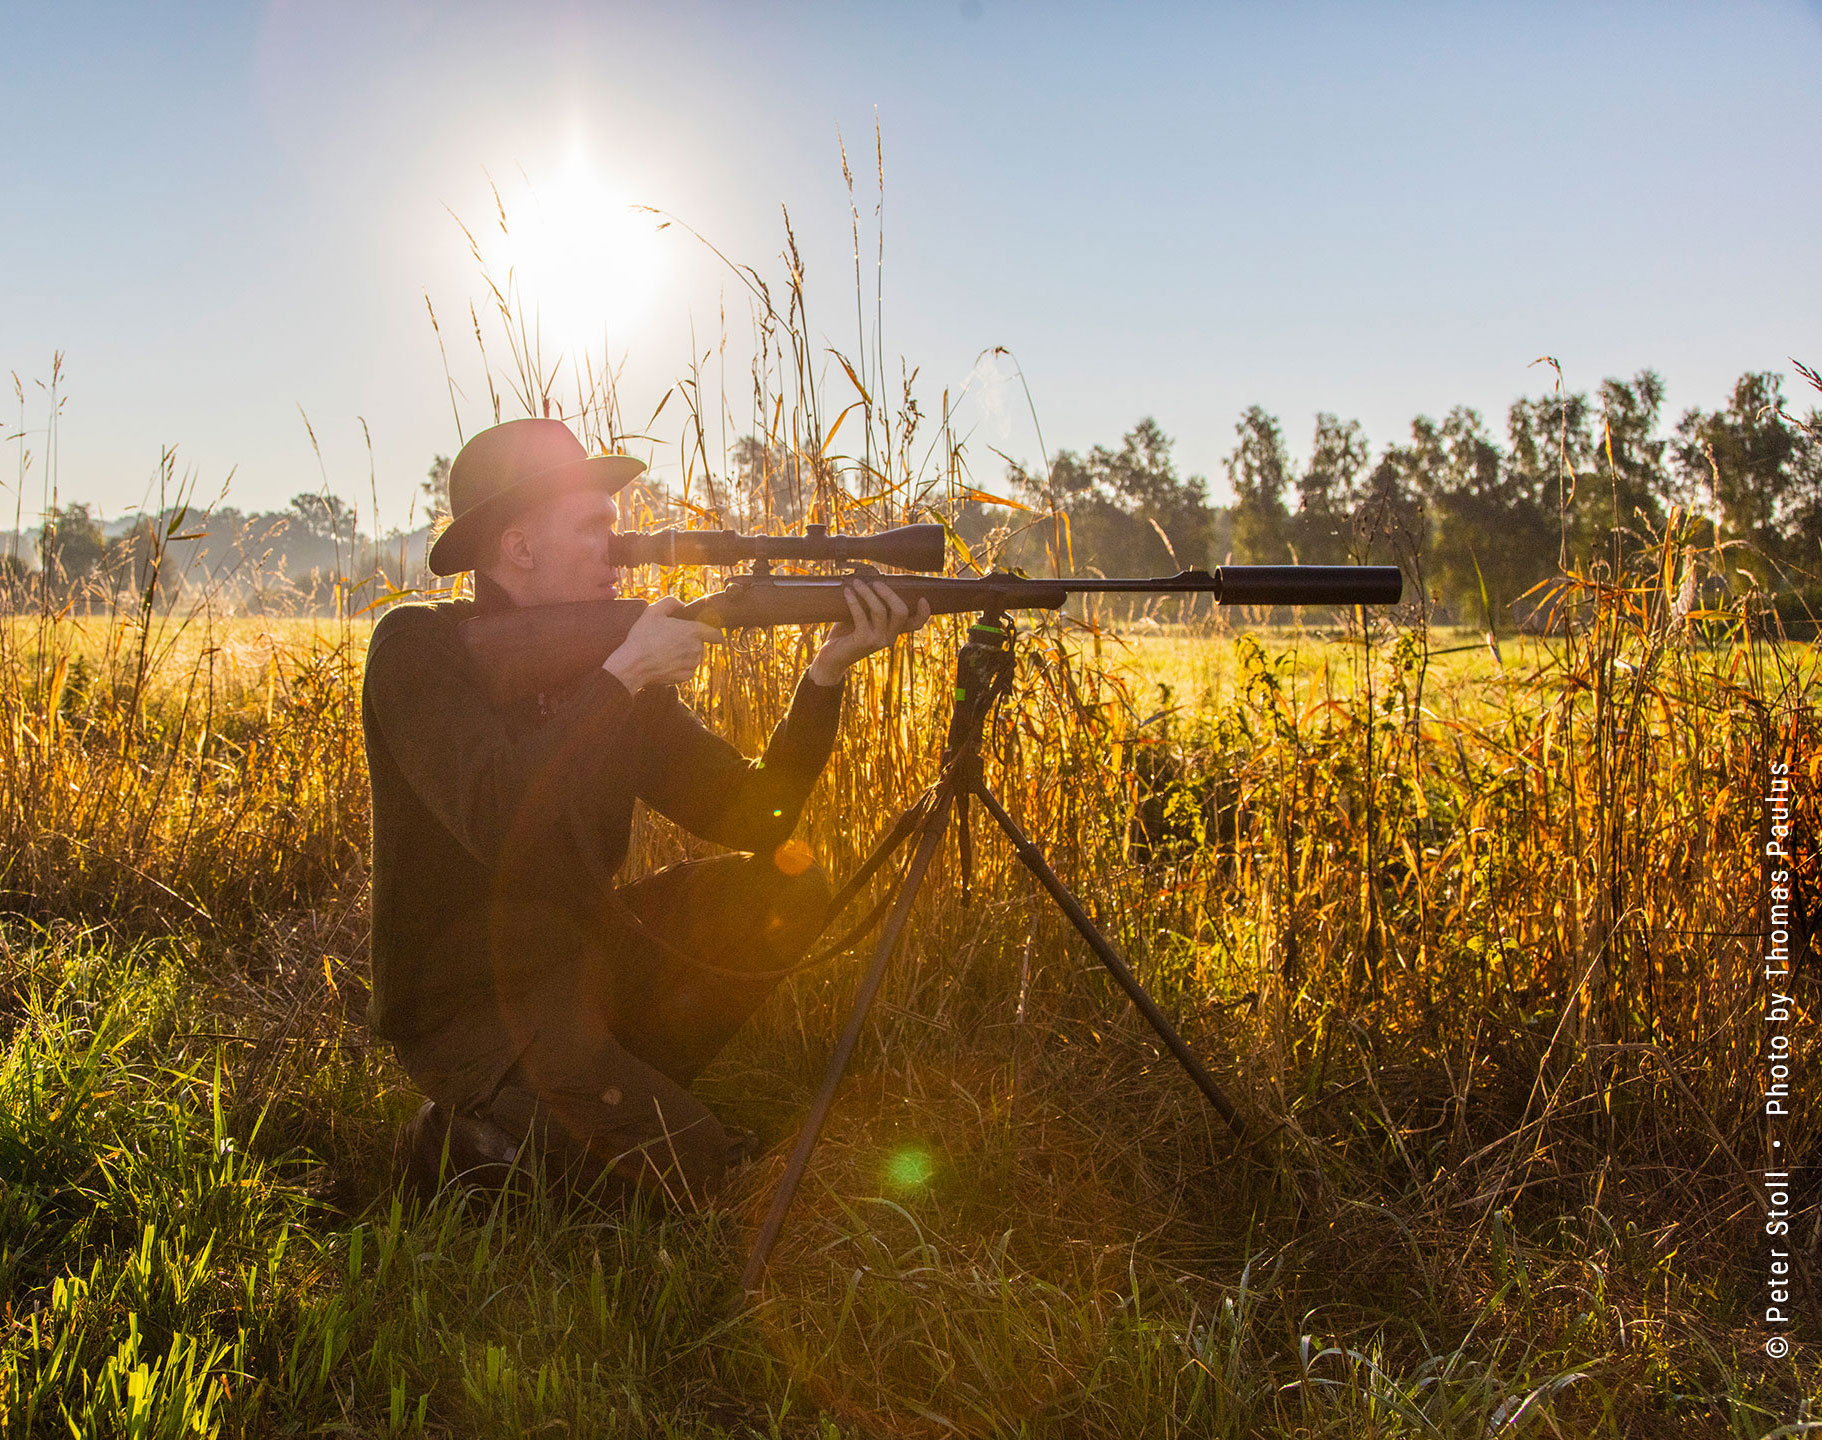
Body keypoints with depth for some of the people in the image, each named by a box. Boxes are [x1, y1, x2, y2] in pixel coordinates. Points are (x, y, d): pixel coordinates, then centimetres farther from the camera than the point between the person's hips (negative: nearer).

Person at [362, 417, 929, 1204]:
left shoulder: (610, 661, 2)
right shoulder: (419, 648, -15)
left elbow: (750, 815, -3)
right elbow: (500, 823, -32)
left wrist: (826, 673, -15)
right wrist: (623, 675, -25)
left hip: (584, 958, 7)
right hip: (472, 1013, -7)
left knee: (787, 882, -8)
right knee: (693, 1168, -21)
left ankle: (630, 1089, 4)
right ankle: (478, 1136, 2)